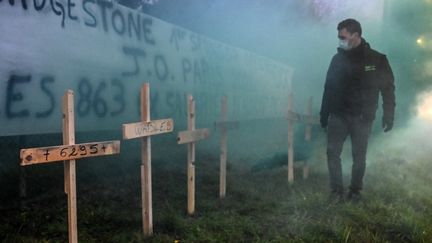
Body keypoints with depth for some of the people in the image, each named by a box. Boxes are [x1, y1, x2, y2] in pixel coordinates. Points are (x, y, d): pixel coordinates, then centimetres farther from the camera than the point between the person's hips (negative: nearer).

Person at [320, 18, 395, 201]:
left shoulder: (377, 59, -4)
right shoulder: (338, 59, 4)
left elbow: (388, 88, 0)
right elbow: (328, 88, 9)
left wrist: (388, 115, -5)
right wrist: (323, 114, 8)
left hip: (362, 118, -2)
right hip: (338, 115, 2)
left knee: (359, 156, 5)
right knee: (332, 152, -3)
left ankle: (355, 190, 21)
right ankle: (336, 189, 10)